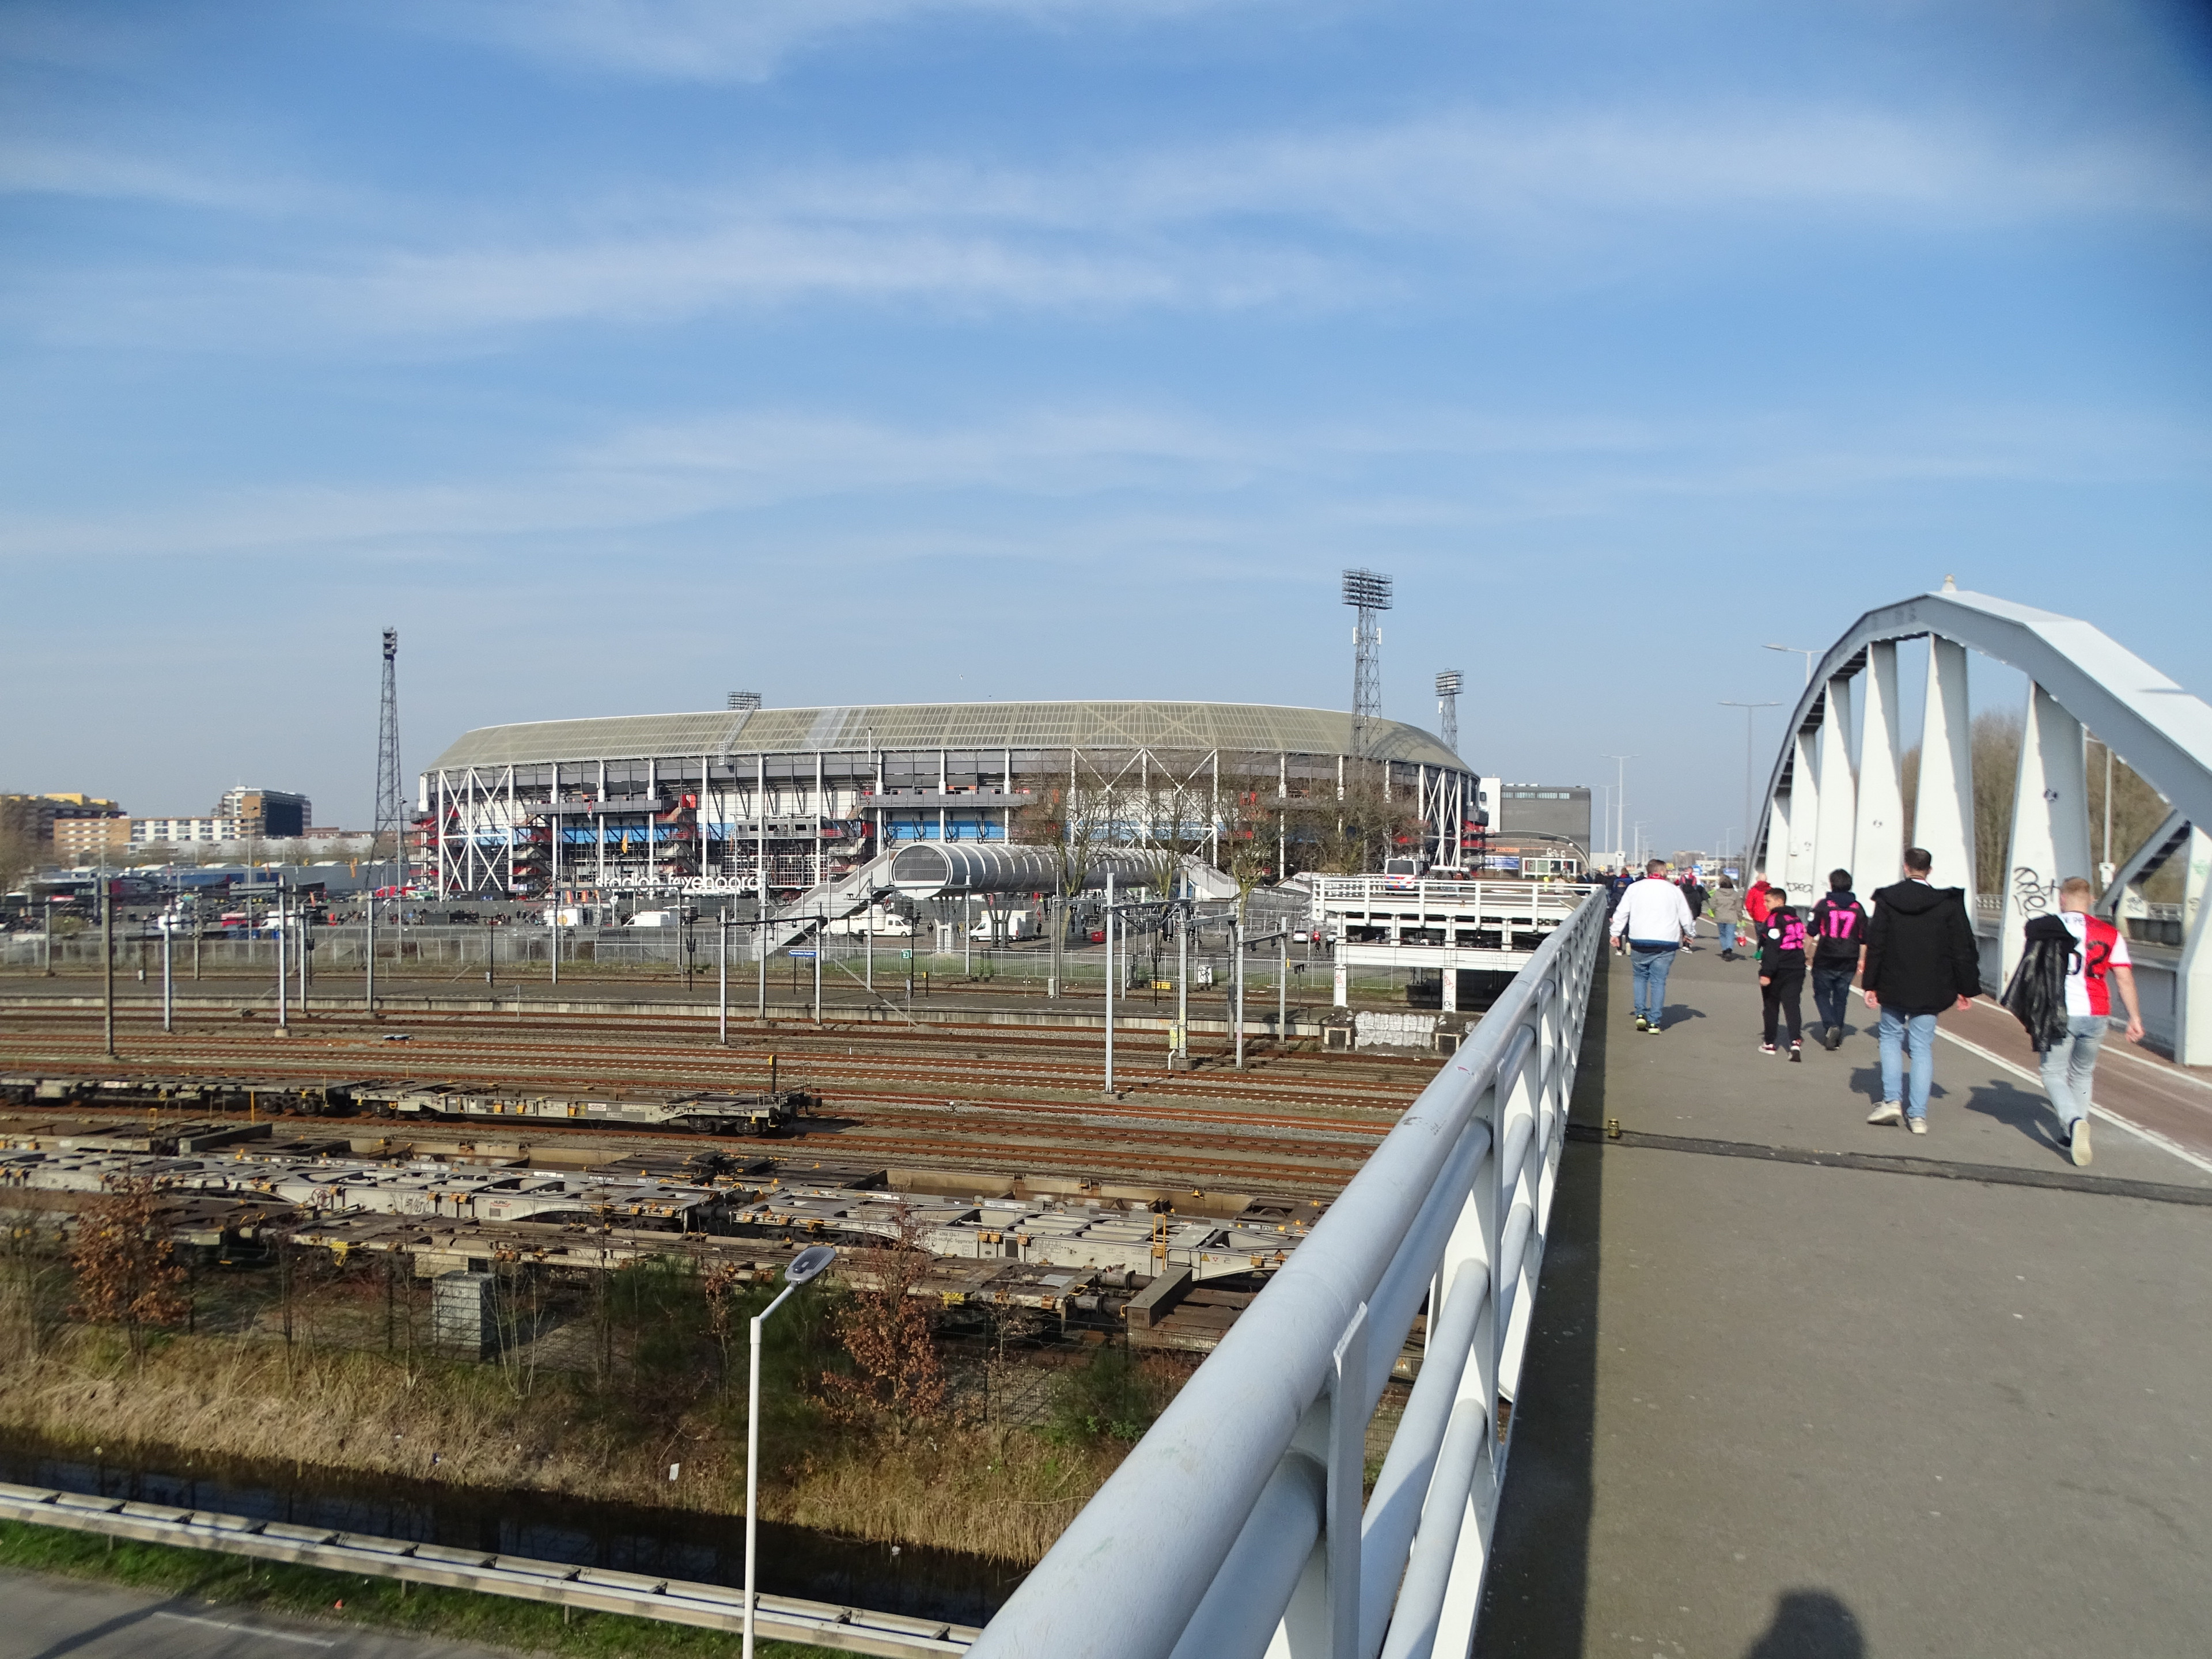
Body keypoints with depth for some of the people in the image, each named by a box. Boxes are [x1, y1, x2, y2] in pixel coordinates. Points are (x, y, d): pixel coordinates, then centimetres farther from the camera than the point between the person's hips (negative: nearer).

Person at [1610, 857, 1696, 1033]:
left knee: (1641, 976, 16)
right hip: (1666, 943, -1)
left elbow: (1622, 913, 2)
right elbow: (1686, 917, 11)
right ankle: (1654, 1022, -2)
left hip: (1639, 942, 1)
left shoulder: (1634, 888, 3)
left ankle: (1641, 1013, 4)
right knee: (1659, 980, 2)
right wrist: (1690, 934, 28)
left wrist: (1616, 933, 12)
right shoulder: (1674, 891, 4)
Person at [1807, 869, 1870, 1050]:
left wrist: (1807, 954, 9)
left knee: (1822, 994, 9)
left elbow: (1811, 933, -4)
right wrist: (1861, 961, 15)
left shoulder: (1824, 905, -6)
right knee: (1840, 998, 13)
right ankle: (1837, 1037, 16)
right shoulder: (1858, 908, 4)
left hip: (1825, 961, -3)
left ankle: (1830, 1026, -13)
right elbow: (1864, 938, 8)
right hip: (1848, 963, 3)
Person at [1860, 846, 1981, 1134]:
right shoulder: (1948, 903, -4)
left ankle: (1892, 1100, 3)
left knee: (1891, 1037, 16)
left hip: (1893, 986, -1)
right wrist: (1965, 988, 7)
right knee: (1922, 1046, 5)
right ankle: (1918, 1114, 3)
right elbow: (1963, 949, -1)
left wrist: (1870, 984, 1)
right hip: (1930, 990, 1)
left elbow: (1875, 945, -4)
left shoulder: (1887, 899, -5)